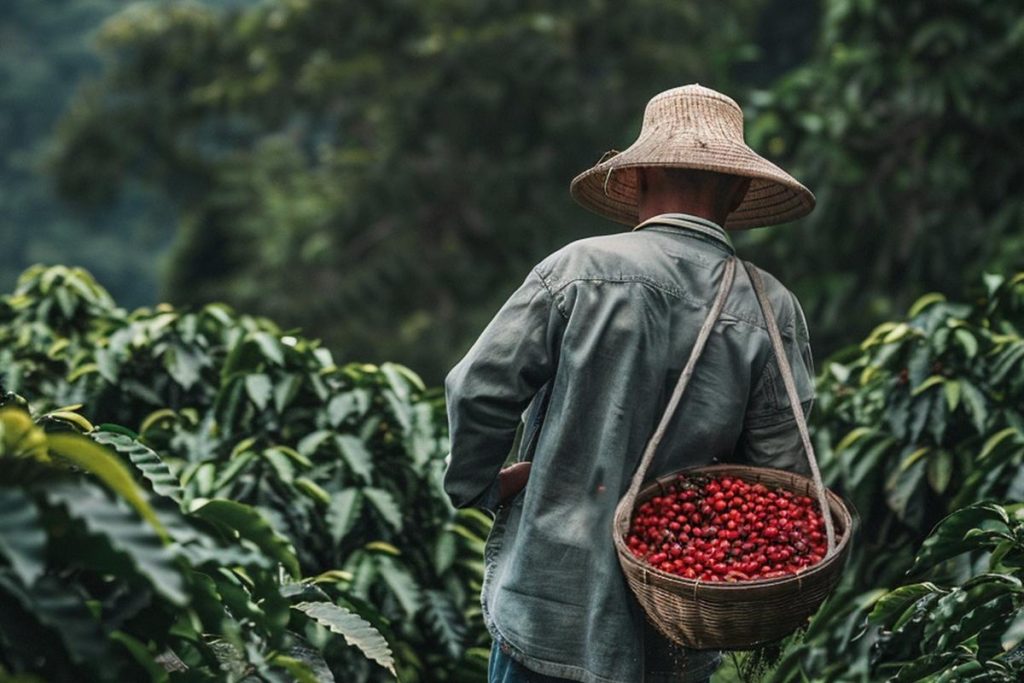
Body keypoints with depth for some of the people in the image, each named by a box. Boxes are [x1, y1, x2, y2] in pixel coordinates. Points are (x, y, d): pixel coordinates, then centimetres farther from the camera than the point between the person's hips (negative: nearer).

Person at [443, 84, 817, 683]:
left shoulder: (581, 268, -8)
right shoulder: (774, 313, -3)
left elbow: (478, 389, -9)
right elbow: (781, 477, -4)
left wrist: (478, 486, 8)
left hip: (552, 603, -2)